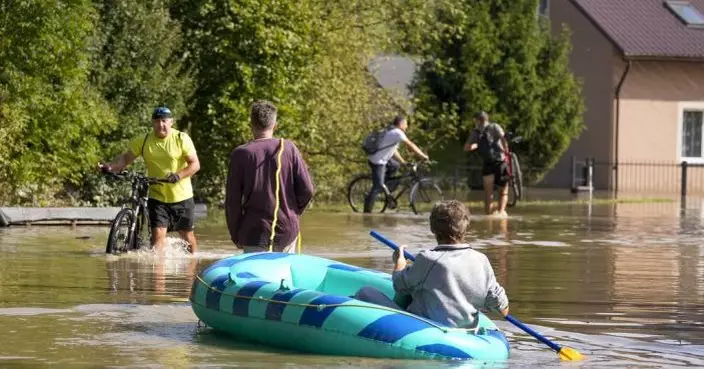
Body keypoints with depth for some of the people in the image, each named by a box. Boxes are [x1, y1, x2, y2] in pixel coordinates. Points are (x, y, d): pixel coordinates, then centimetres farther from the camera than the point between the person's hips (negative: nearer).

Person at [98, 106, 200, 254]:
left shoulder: (181, 139, -9)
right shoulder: (143, 141, -3)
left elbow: (195, 164, -14)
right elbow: (126, 158, -2)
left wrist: (179, 175, -32)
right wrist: (110, 167, -22)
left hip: (181, 197, -1)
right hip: (157, 197, 1)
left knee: (187, 236, 12)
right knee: (158, 235, -13)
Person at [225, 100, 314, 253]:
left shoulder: (240, 154, -6)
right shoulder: (289, 149, 0)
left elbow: (233, 200, -4)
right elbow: (306, 189, -1)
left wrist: (236, 235, 6)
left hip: (255, 232, -2)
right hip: (288, 229, 2)